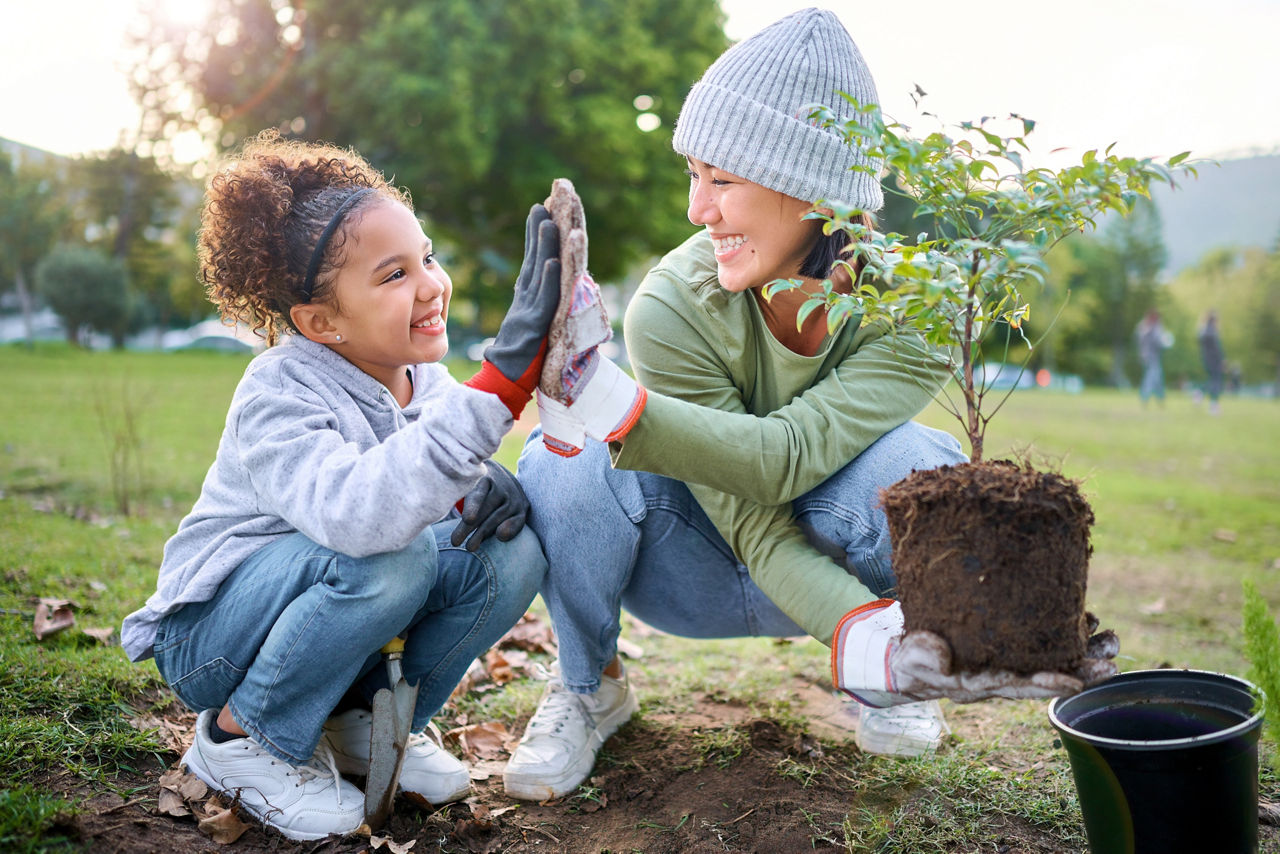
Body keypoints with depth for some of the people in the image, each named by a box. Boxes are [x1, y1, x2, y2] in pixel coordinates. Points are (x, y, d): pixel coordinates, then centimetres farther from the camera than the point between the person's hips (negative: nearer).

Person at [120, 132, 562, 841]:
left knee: (509, 552, -16)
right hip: (211, 633, -6)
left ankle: (368, 719, 5)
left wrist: (491, 485, -23)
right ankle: (240, 734, -9)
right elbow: (358, 511, -48)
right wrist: (505, 375, -56)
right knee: (388, 556, -35)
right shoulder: (277, 398, -27)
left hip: (329, 605, 6)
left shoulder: (426, 380, -5)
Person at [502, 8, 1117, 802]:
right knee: (565, 463, -31)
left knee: (913, 463, -34)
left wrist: (605, 402, -53)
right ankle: (589, 686, -1)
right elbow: (752, 525, -30)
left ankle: (893, 684, -2)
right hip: (703, 574, 0)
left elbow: (784, 459, -38)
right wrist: (864, 634, -48)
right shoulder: (671, 306, -27)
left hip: (835, 559, 0)